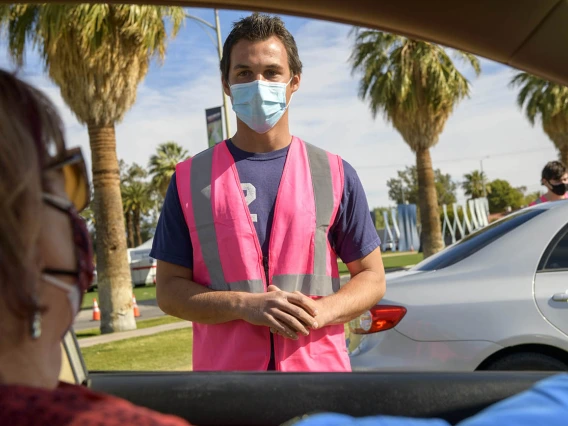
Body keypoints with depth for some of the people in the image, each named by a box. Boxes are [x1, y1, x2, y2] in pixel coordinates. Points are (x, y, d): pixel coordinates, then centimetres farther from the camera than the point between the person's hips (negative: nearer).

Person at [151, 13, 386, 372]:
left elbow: (372, 277, 8)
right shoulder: (190, 179, 3)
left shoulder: (335, 175, 5)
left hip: (321, 365, 1)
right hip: (224, 367, 0)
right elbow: (169, 289, 2)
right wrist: (245, 305, -15)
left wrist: (319, 312, -12)